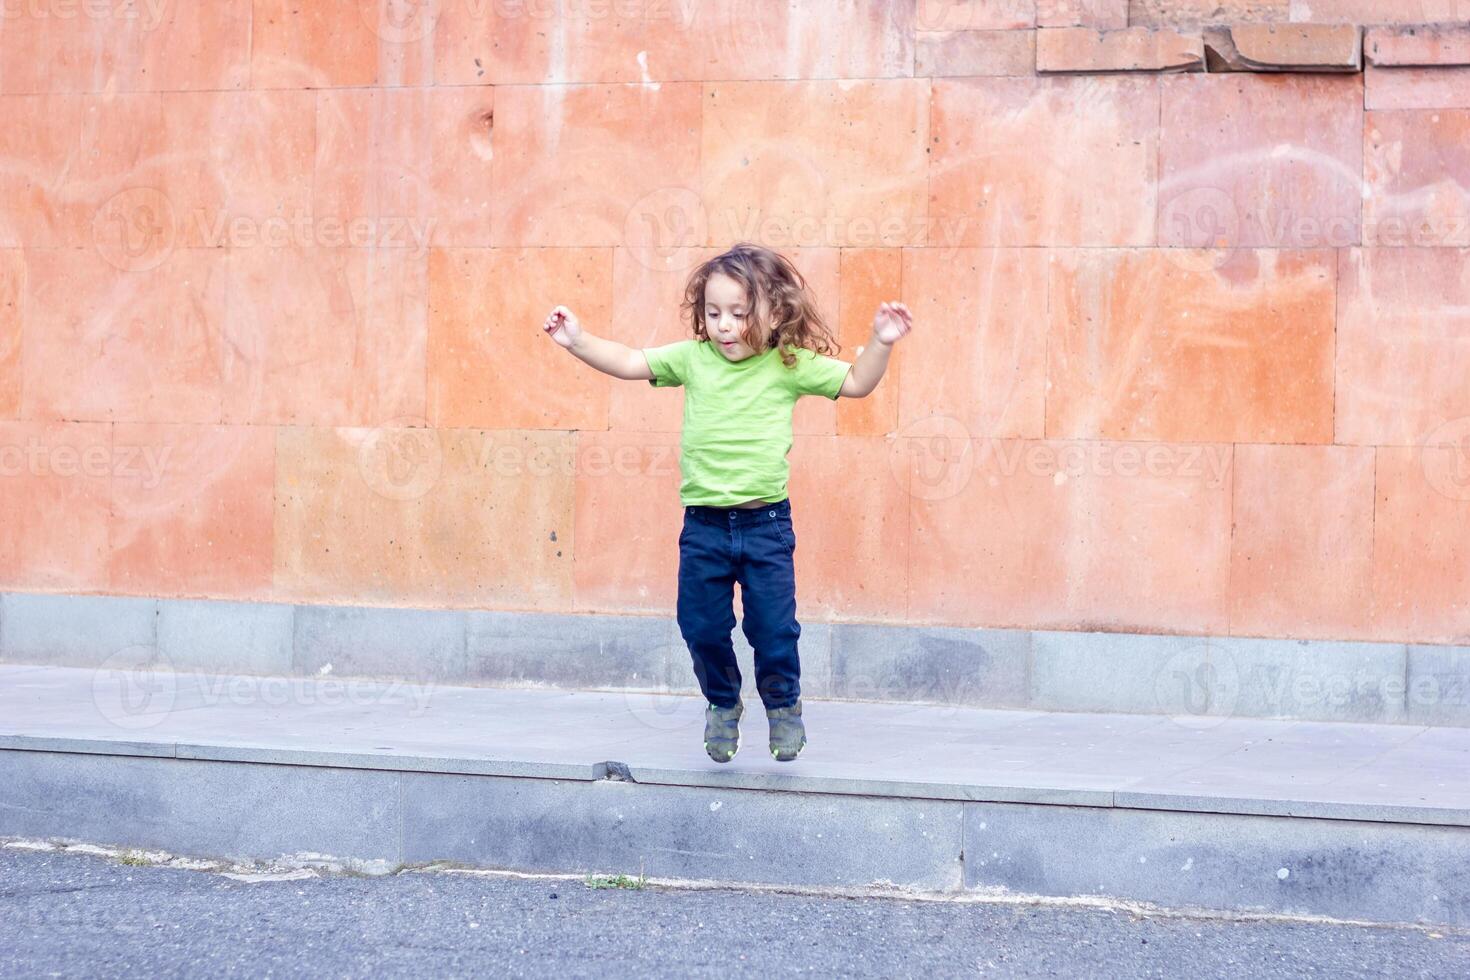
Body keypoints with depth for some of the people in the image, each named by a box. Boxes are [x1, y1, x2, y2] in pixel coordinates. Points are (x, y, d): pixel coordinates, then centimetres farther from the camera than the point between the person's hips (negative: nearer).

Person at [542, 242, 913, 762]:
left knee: (774, 627, 1)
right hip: (704, 524, 2)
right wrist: (578, 341, -7)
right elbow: (629, 362, 4)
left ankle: (783, 704, 27)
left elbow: (856, 382, 3)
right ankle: (722, 704, 32)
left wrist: (880, 343, -12)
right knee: (702, 627, 8)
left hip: (766, 523, -2)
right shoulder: (692, 358, 1)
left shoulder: (790, 365, -3)